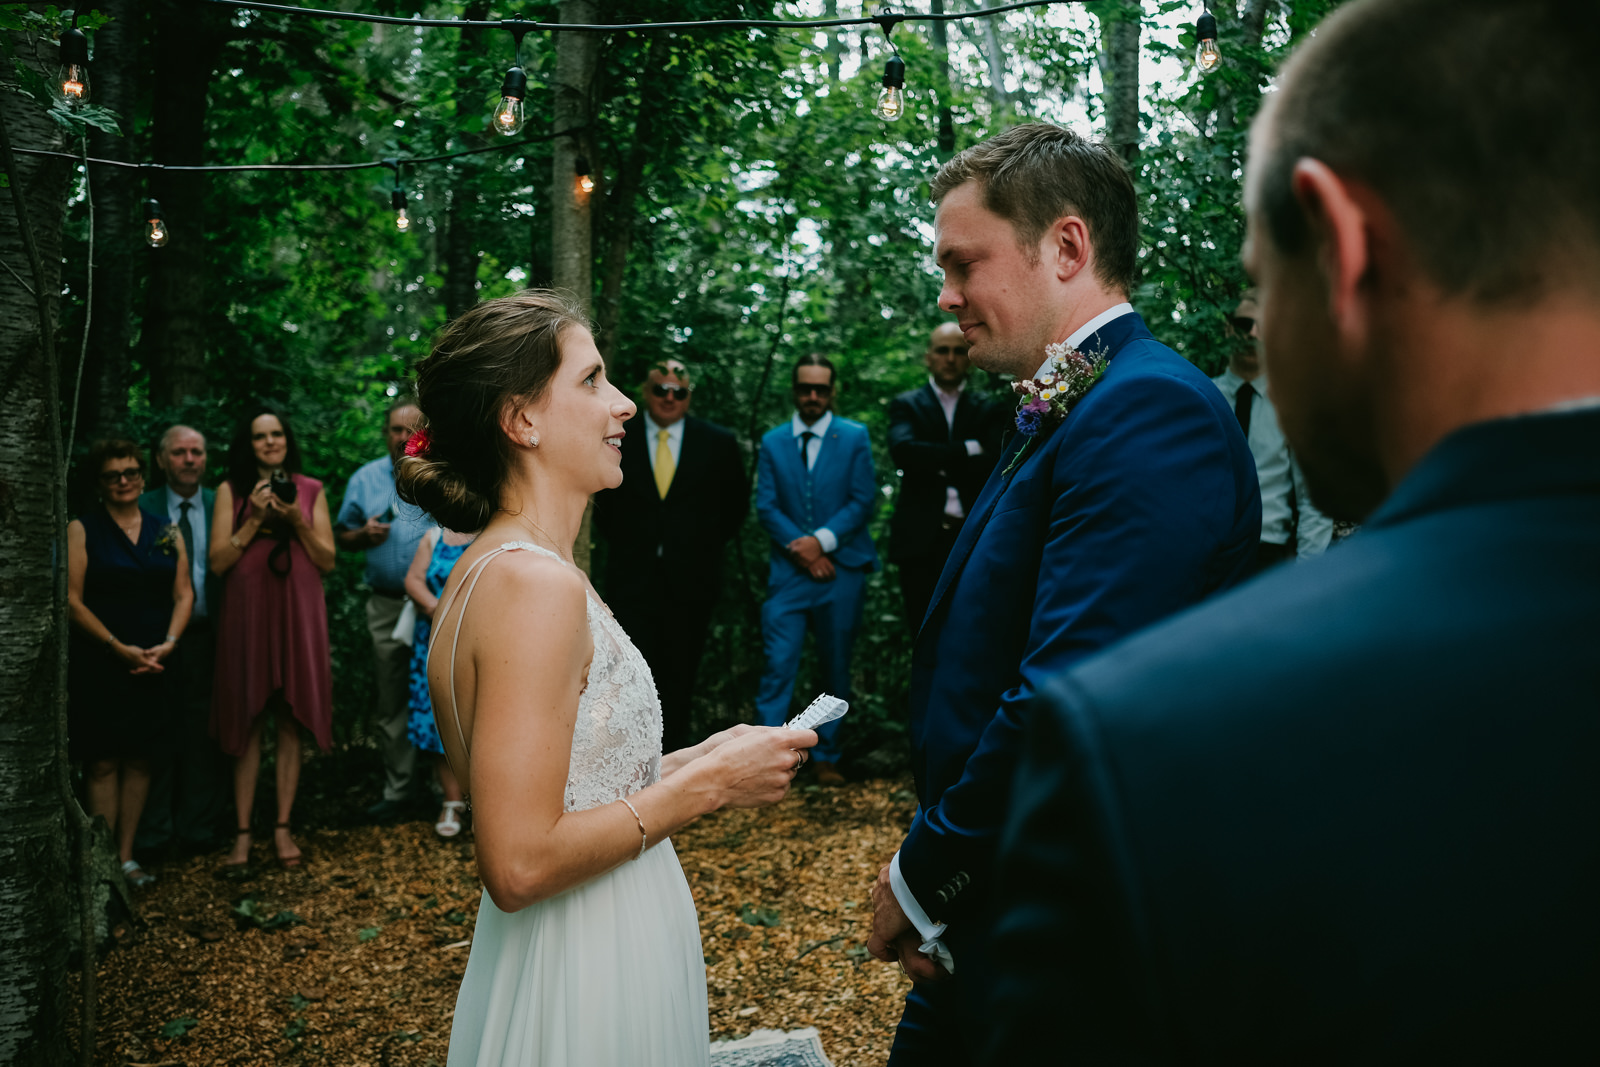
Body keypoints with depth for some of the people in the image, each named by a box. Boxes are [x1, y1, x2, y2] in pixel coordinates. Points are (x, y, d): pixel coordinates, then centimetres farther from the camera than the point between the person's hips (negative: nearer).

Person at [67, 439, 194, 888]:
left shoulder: (166, 531, 11)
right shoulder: (82, 530, -1)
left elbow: (184, 594, 8)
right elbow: (72, 600, -7)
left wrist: (167, 644, -8)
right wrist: (119, 648, -14)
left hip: (153, 664, 4)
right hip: (99, 663, -4)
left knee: (139, 761, 6)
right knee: (103, 763, -3)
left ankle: (126, 856, 15)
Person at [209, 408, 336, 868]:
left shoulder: (310, 490, 10)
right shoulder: (231, 491, 6)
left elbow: (328, 561, 6)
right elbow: (218, 561, -1)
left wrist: (297, 522, -8)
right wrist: (255, 520, -9)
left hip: (297, 611, 1)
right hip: (247, 611, -1)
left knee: (290, 722, 2)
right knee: (248, 722, 1)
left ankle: (283, 826, 10)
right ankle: (243, 830, 7)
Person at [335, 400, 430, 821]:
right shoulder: (365, 479, 11)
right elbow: (341, 537, 15)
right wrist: (364, 535, -5)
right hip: (387, 607, 3)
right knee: (391, 703, 7)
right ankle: (397, 790, 17)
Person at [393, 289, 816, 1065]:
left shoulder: (485, 569, 5)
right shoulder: (537, 582, -23)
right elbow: (520, 865, -26)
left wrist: (688, 762, 7)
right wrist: (705, 785, -17)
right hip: (587, 979, -9)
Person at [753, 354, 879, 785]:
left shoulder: (855, 437, 7)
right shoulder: (773, 442, 11)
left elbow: (863, 501, -1)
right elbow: (765, 507, 4)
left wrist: (822, 540, -12)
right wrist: (802, 549, -9)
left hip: (841, 569, 0)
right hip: (789, 571, 0)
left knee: (836, 668, 7)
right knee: (778, 664, -10)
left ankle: (827, 758, 17)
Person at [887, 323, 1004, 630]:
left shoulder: (988, 412, 12)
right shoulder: (906, 406, 9)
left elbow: (995, 464, -5)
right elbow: (903, 450, -12)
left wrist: (939, 464, -9)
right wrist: (967, 450, -12)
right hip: (922, 540, 0)